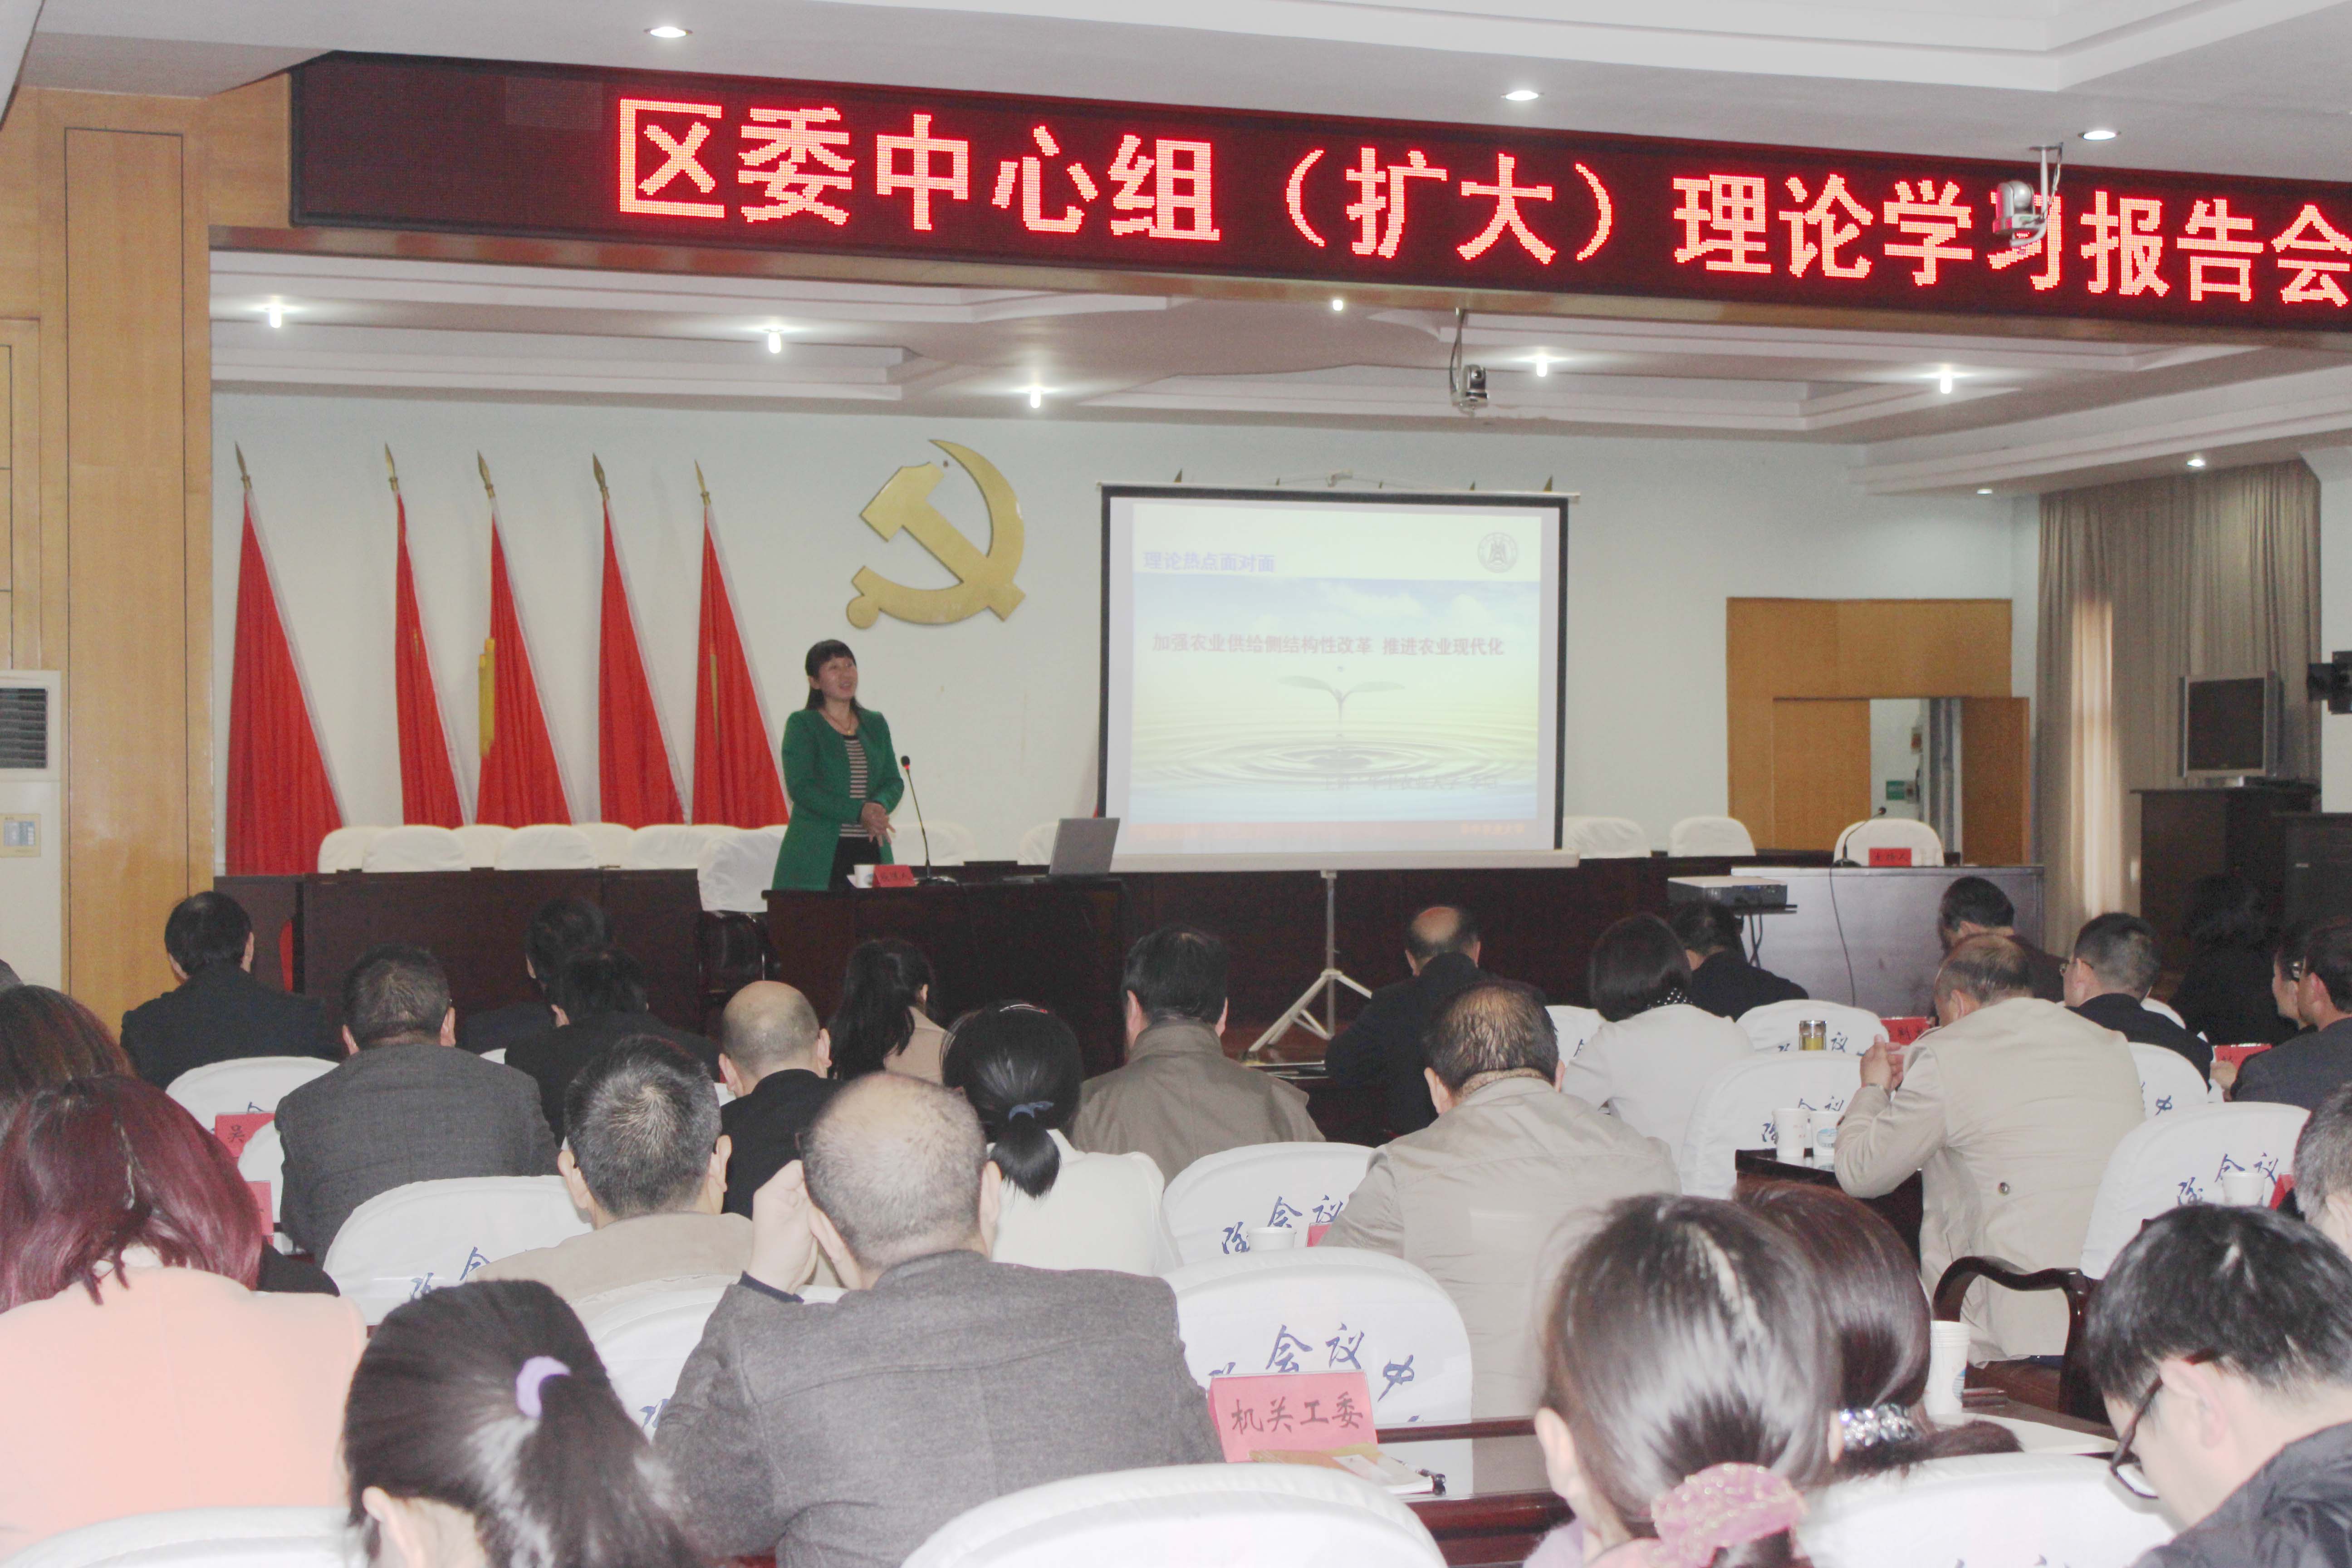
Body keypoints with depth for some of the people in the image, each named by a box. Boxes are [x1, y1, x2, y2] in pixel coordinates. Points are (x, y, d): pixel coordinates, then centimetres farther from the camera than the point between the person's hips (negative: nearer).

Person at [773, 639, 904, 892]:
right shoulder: (802, 724, 1)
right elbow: (800, 787, -10)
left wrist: (879, 806, -11)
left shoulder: (875, 724, 16)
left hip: (871, 852, 4)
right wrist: (858, 812, -18)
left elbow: (894, 782, 13)